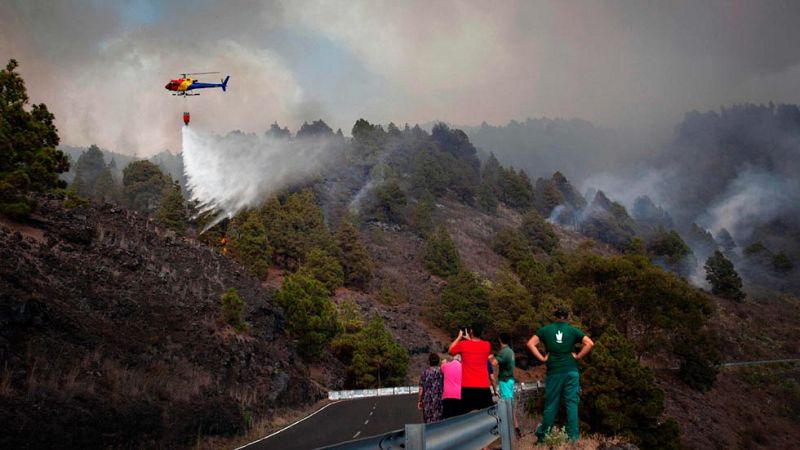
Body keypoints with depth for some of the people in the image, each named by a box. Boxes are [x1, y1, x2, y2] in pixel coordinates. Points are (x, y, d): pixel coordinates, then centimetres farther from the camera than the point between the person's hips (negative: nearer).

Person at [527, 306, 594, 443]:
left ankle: (542, 435, 14)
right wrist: (578, 356, -1)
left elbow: (530, 344, -4)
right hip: (571, 371, -1)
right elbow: (590, 343, -7)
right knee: (572, 403, 2)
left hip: (553, 372, 1)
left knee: (551, 404, 8)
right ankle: (573, 436, 0)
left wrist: (542, 358, 0)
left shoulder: (545, 329, 4)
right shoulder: (573, 330, 3)